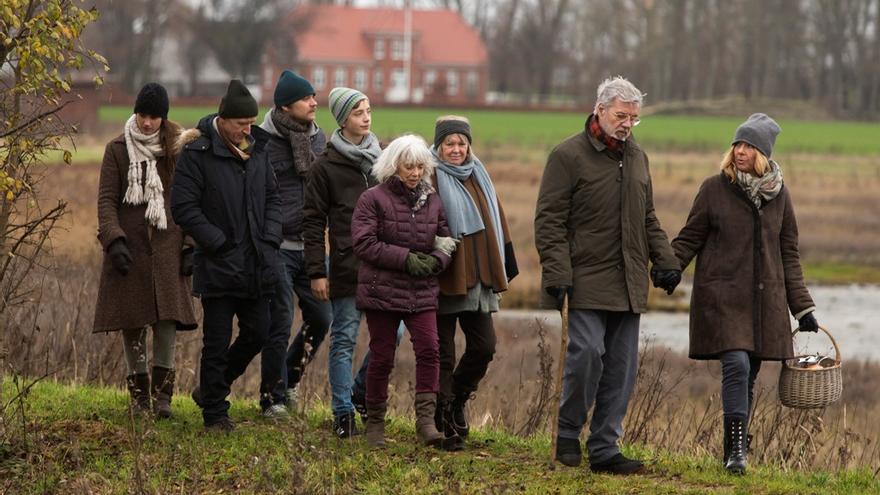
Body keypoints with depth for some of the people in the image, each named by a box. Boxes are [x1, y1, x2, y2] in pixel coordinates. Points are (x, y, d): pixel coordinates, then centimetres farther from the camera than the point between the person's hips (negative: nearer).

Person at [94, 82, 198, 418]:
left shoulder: (177, 150, 6)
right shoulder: (118, 150, 3)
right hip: (129, 247, 0)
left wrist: (191, 246, 1)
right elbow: (106, 199, 0)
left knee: (167, 317, -9)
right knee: (132, 322, 2)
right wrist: (113, 239, -13)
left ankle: (162, 393, -3)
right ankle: (139, 393, 11)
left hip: (167, 246, 0)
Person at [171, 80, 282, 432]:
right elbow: (183, 207, -13)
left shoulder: (257, 149, 9)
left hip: (257, 267, 6)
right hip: (219, 267, -6)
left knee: (257, 335, 9)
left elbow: (272, 197, 19)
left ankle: (211, 388, 29)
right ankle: (215, 413, 12)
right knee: (217, 343, 0)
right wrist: (219, 244, -15)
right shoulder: (198, 153, -11)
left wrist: (270, 238, 4)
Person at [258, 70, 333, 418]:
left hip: (310, 245, 6)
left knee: (320, 317, 8)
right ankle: (273, 398, 9)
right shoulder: (264, 142, -11)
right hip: (277, 247, -6)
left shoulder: (317, 138, 9)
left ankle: (289, 379, 28)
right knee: (280, 325, -3)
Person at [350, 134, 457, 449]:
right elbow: (364, 243, -12)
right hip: (382, 290, -3)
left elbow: (446, 241, 14)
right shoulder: (373, 199, -5)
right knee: (382, 357, 3)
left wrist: (434, 261, -9)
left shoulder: (432, 201, 10)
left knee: (429, 350, -11)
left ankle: (426, 420, -10)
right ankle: (375, 423, 16)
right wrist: (406, 258, -17)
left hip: (422, 292, 3)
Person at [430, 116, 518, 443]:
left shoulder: (478, 178, 15)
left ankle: (457, 399, 25)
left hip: (477, 279, 6)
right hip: (444, 280, -6)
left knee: (484, 347, 3)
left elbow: (497, 223, 19)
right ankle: (443, 419, 7)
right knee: (443, 354, -1)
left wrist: (504, 270, 17)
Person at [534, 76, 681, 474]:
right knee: (587, 352, -16)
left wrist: (665, 261, 12)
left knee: (621, 367, 4)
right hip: (588, 279, -6)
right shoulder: (568, 156, -4)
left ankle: (604, 449, 10)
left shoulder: (636, 157, 17)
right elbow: (549, 221, -7)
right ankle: (568, 433, 4)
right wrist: (556, 275, -15)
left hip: (628, 284, 6)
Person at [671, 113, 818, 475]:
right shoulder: (715, 189, -1)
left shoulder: (778, 195, 8)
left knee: (748, 377, 6)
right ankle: (736, 449, -14)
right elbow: (689, 239, 3)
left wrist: (802, 306, 11)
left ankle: (735, 451, 15)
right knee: (736, 366, -17)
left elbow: (788, 255, 13)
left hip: (764, 302, 3)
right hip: (722, 298, -3)